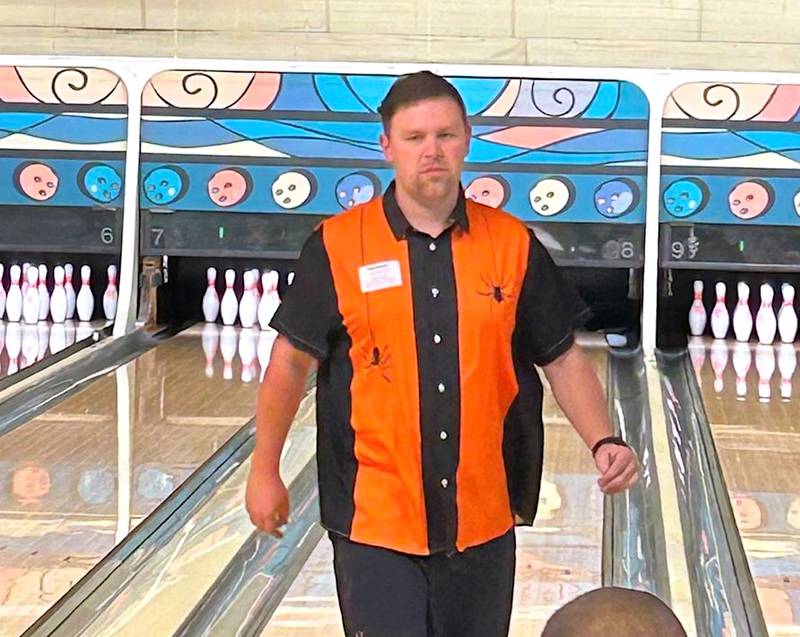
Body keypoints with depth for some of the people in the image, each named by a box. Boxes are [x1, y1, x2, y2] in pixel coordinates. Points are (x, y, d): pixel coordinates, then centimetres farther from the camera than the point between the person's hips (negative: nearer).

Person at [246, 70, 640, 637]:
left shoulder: (513, 247, 1)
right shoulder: (337, 247, -4)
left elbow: (563, 360, 7)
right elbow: (292, 361, 4)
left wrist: (603, 443, -7)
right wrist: (265, 471, 7)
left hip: (482, 521, 3)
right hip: (375, 521, -2)